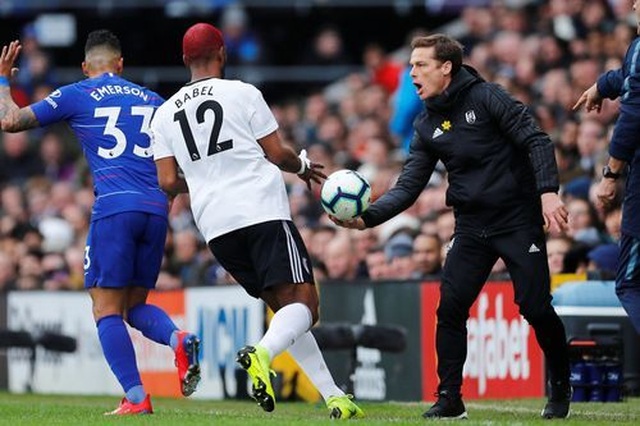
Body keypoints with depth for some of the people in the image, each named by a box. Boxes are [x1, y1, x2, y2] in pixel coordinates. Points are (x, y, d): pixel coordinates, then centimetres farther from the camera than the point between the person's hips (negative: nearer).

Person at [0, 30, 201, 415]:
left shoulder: (75, 96, 8)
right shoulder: (153, 101, 20)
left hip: (114, 209, -4)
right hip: (155, 210, 4)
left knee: (107, 309, 0)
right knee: (135, 306, 15)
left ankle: (136, 397, -13)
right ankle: (178, 339, -16)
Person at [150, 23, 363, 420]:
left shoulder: (165, 114, 12)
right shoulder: (242, 93, 0)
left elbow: (169, 182, 7)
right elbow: (277, 153, 1)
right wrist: (304, 166, 22)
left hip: (215, 224, 5)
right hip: (264, 212, -5)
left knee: (285, 307, 15)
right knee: (303, 304, -8)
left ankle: (334, 397, 11)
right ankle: (262, 352, -39)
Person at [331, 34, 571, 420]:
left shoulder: (485, 97, -8)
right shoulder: (428, 126, 8)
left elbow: (536, 140, -11)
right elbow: (408, 187, 5)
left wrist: (548, 192, -24)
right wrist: (366, 218, -10)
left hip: (518, 220, -5)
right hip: (472, 226, 5)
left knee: (536, 308, -7)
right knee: (450, 308, -6)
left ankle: (561, 388, 14)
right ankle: (450, 398, 3)